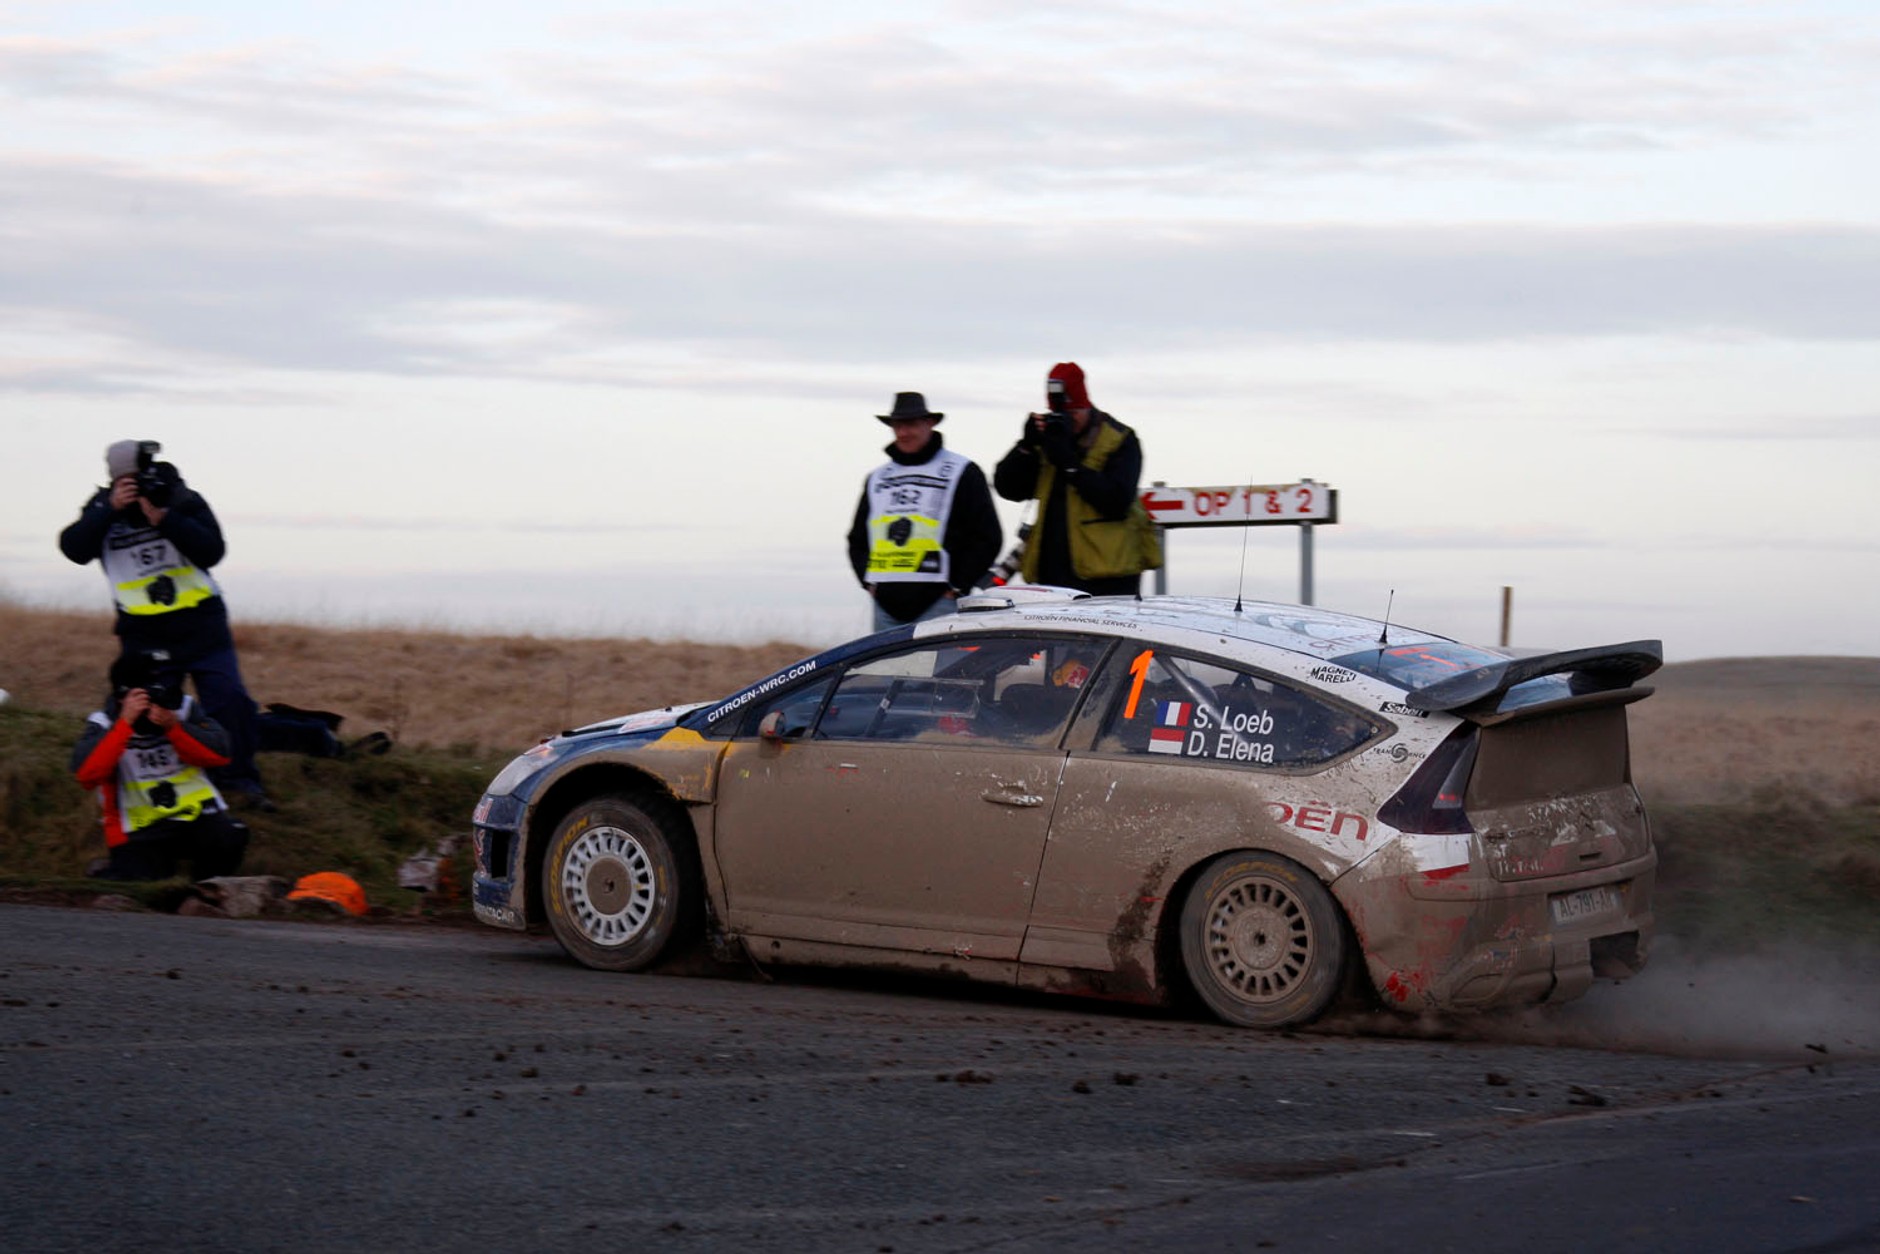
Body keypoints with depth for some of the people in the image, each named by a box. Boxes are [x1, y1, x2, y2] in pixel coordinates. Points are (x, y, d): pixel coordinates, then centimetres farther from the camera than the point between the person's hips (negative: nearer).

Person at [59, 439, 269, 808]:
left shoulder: (183, 500, -3)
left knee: (228, 698, -9)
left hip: (200, 623, -1)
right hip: (142, 632, 1)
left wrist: (165, 519, -24)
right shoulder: (103, 508, 2)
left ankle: (239, 780, 1)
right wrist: (111, 510, -24)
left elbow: (212, 551, -14)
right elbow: (74, 549, -14)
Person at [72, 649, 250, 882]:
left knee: (229, 838, -28)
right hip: (140, 832, -1)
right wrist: (125, 723, -30)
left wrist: (174, 727, -26)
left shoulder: (184, 709, -2)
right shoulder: (104, 724, -8)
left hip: (195, 813, 1)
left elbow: (219, 754, -12)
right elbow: (86, 774, -25)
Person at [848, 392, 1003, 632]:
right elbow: (857, 539, 25)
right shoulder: (877, 477, 20)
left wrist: (957, 587, -6)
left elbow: (987, 538, -1)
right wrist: (869, 581, 8)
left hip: (937, 604, -5)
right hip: (886, 606, 5)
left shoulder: (962, 473, 4)